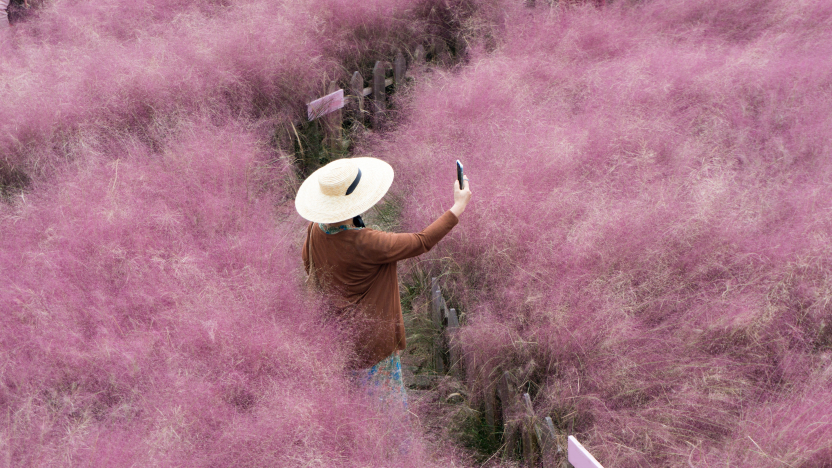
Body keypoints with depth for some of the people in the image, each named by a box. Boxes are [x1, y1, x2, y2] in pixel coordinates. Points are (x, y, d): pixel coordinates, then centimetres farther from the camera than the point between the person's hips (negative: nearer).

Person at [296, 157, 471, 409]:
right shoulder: (365, 244, -34)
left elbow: (307, 264, 9)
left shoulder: (316, 229, -12)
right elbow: (422, 242, -24)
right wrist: (458, 207, -15)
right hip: (368, 338, -7)